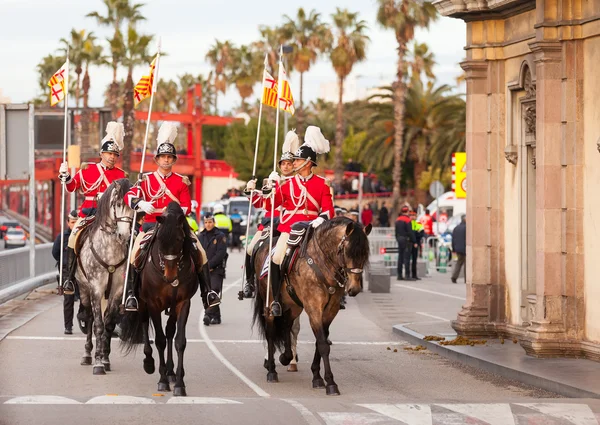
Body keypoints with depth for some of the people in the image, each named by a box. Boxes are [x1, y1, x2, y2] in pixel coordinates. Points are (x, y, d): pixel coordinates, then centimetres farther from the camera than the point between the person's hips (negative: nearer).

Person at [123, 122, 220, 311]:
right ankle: (131, 294, -14)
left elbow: (187, 207, 4)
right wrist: (141, 203, -27)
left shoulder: (182, 181, 7)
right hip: (151, 223, -1)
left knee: (199, 252, -13)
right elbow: (129, 196, -6)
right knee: (135, 253, -21)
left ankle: (207, 292, -5)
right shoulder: (147, 179, 4)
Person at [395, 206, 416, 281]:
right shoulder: (407, 220, -13)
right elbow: (410, 232, -16)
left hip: (399, 239, 8)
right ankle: (407, 275, -11)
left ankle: (399, 275, 13)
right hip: (406, 240, -8)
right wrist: (414, 242, -13)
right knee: (406, 257, -8)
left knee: (400, 257, 11)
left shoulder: (398, 220, 12)